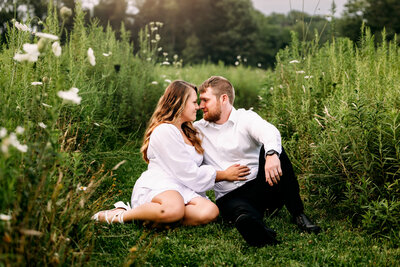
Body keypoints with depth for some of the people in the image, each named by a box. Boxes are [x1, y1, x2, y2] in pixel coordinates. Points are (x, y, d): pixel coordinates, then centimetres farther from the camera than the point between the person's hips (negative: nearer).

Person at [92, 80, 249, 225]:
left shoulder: (188, 132, 27)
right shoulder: (165, 131, -4)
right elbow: (189, 174, -7)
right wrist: (225, 175, 3)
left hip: (183, 190, 8)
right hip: (155, 188, -7)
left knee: (209, 211, -27)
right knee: (175, 208, -43)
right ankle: (121, 215, -19)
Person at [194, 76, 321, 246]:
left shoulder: (246, 118, 3)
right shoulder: (198, 129, 13)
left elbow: (269, 132, -21)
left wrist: (271, 154, -41)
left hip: (258, 186, 2)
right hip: (229, 197, -1)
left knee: (274, 149, -28)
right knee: (246, 221, -39)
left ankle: (298, 214, -21)